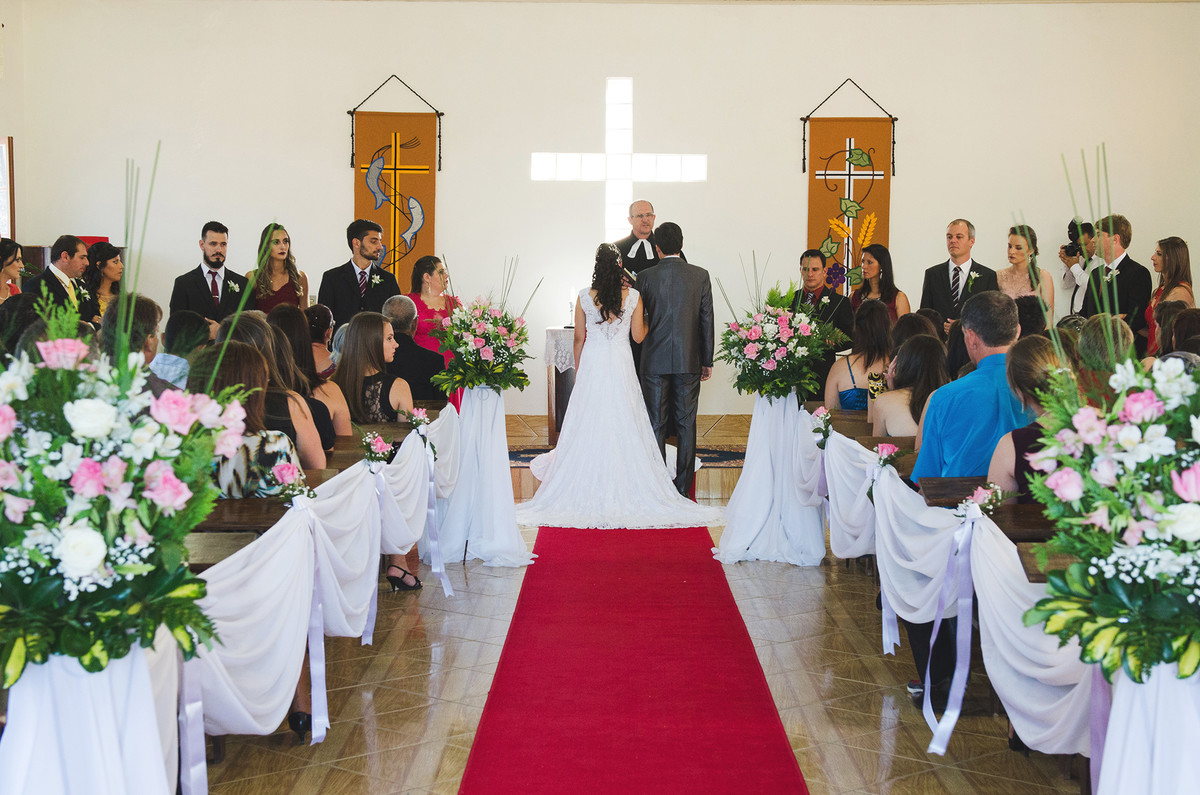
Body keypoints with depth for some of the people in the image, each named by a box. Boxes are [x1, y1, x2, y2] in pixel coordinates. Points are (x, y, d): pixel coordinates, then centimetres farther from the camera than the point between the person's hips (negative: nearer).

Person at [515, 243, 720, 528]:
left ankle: (587, 487, 12)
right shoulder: (633, 296, -6)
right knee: (623, 427, 6)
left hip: (591, 364, 0)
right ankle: (626, 487, 8)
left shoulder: (584, 297, -5)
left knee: (589, 426, 8)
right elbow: (638, 336, 1)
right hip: (621, 365, 0)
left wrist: (577, 370, 15)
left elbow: (579, 338, 3)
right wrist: (650, 320, 22)